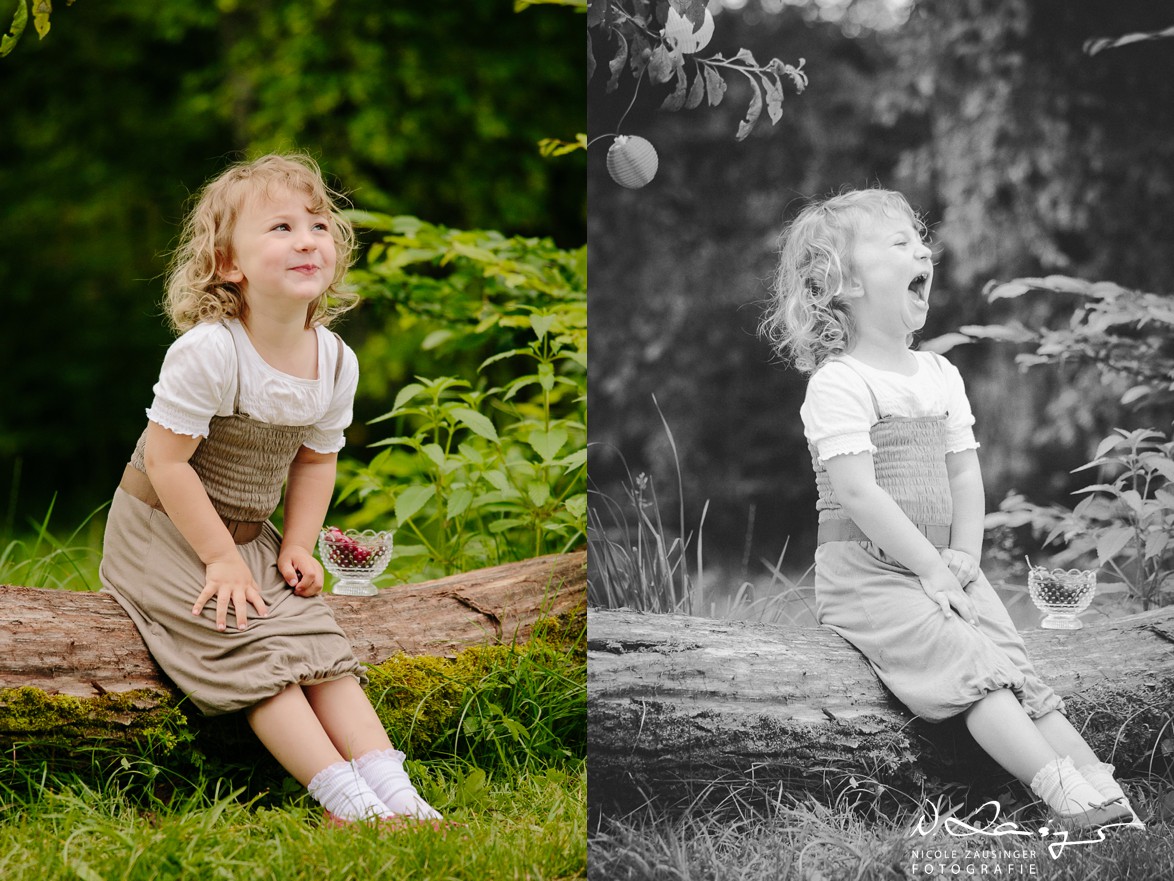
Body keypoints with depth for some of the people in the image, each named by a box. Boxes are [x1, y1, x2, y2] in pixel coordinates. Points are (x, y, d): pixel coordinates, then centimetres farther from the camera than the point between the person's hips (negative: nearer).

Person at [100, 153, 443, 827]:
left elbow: (316, 459, 10)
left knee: (320, 645, -9)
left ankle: (394, 792, -16)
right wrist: (220, 559, -21)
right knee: (255, 651, -21)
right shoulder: (209, 353, -26)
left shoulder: (336, 361, -4)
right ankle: (344, 801, -27)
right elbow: (165, 459, -23)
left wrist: (297, 545, -3)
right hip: (162, 534, -6)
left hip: (247, 536, 6)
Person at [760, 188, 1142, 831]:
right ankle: (1065, 796, -33)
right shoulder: (838, 384, -12)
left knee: (1016, 668, -8)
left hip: (941, 568, 7)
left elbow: (964, 472, 14)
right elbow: (857, 493, -19)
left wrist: (963, 557, -2)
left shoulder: (940, 376, 13)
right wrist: (931, 570, -18)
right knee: (971, 667, -22)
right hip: (867, 573, -7)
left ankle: (1101, 785, -19)